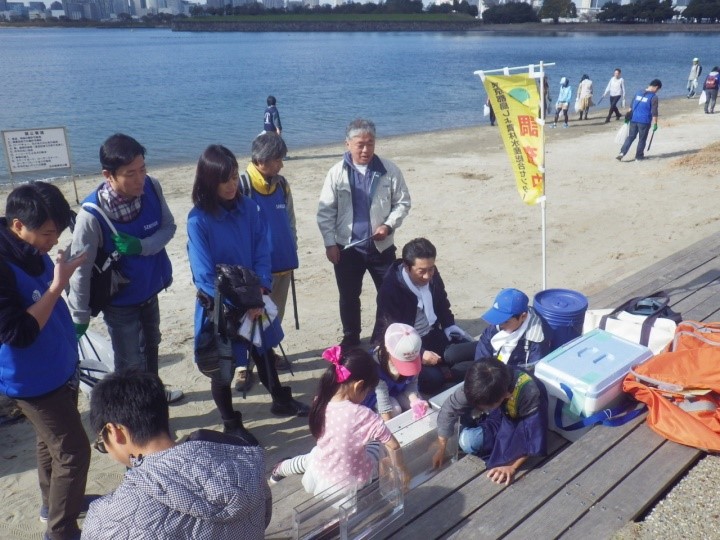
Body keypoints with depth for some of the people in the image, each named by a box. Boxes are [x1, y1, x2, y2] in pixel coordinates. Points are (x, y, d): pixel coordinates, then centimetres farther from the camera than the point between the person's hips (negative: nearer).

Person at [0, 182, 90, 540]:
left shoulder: (31, 250, -2)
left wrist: (62, 275, 0)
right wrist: (57, 284, -30)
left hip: (58, 368, 8)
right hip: (33, 380, -8)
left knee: (52, 441, 24)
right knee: (73, 451, 0)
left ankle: (53, 504, 45)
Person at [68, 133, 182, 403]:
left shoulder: (152, 187, -20)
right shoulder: (92, 214, -31)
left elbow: (169, 227, -7)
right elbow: (81, 269, -23)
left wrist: (141, 246, -27)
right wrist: (80, 317, -16)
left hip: (150, 289, 6)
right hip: (119, 300, -5)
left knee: (150, 344, 28)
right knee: (129, 364, 9)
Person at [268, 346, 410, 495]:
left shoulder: (320, 405, -13)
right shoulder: (363, 415, -28)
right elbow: (393, 446, -19)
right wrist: (403, 471, -4)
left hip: (323, 480, 3)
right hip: (355, 483, -3)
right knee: (374, 441, 23)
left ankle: (279, 470, 60)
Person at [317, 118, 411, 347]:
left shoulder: (389, 170, -4)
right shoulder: (337, 173, -4)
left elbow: (402, 202, 4)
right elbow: (325, 212, -2)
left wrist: (389, 225, -11)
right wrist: (330, 243, -7)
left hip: (381, 246, 0)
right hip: (347, 247, 0)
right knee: (348, 298, 13)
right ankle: (350, 340, 31)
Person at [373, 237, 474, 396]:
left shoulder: (432, 275, -5)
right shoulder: (390, 289, -23)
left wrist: (451, 328, 1)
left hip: (433, 338, 7)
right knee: (431, 379, -31)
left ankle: (443, 373, -9)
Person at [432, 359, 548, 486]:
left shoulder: (530, 395, -42)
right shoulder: (478, 385, -31)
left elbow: (533, 439, -31)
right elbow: (449, 410, -18)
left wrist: (512, 467, -31)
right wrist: (441, 450, -9)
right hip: (500, 417, 4)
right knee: (467, 441, -22)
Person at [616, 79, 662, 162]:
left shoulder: (639, 93, 9)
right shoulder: (654, 97, -9)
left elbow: (631, 106, 14)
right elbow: (654, 112, -11)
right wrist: (655, 123, -8)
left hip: (634, 119, 5)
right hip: (644, 121, -5)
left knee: (630, 137, 10)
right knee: (642, 139, 8)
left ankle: (622, 153, -4)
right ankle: (639, 156, 15)